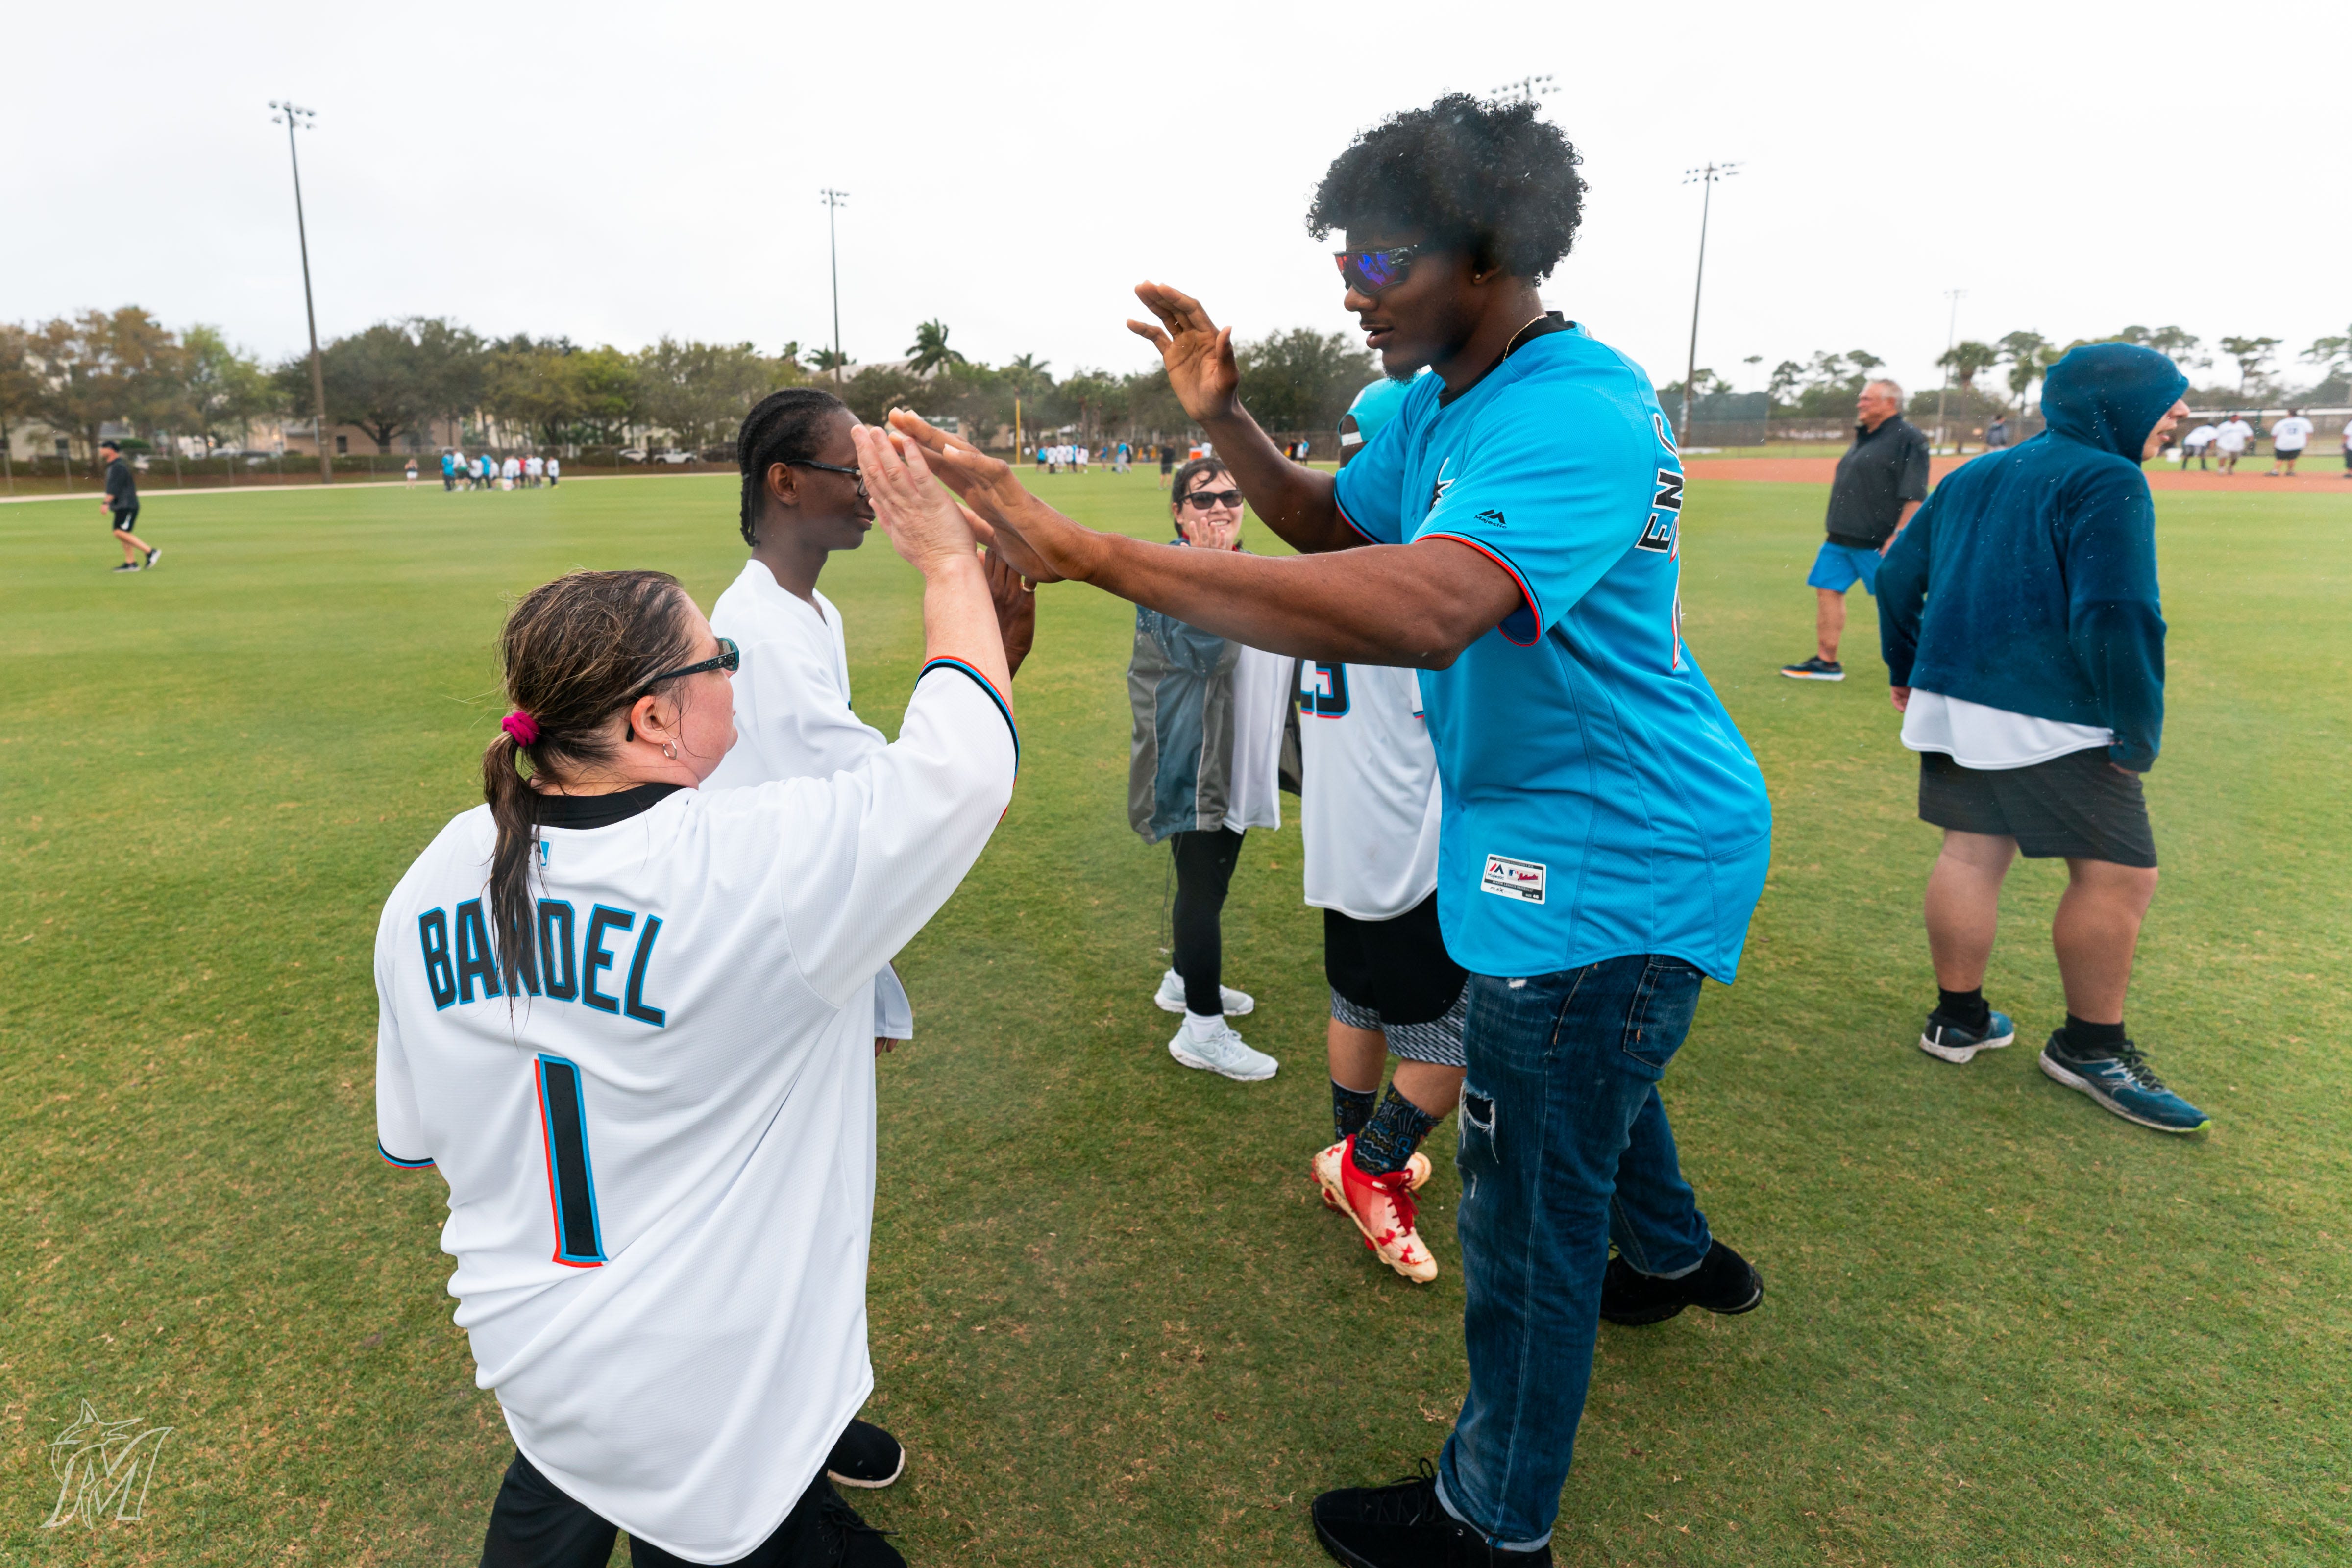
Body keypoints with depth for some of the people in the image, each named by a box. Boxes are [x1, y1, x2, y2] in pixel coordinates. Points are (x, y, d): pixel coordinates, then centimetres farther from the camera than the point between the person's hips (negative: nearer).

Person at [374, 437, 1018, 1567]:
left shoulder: (436, 881, -8)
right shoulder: (750, 868, -30)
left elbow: (414, 1140, 5)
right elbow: (966, 753, -18)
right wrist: (947, 560, -5)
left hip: (521, 1349, 8)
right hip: (708, 1417, -7)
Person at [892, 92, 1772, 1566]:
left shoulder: (1577, 412, -29)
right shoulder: (1439, 402, 4)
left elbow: (1420, 609, -46)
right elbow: (1338, 522, 18)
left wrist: (1082, 548, -48)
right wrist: (1227, 423, -2)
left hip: (1609, 862, -10)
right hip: (1570, 829, 10)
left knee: (1530, 1212, 3)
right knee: (1584, 1074, 33)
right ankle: (1675, 1256, 63)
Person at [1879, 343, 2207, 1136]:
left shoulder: (1972, 476, 15)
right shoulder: (2107, 481, -10)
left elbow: (1896, 577, 18)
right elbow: (2114, 617, -20)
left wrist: (1907, 670, 28)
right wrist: (2139, 734, -12)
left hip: (1948, 704, 8)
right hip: (2052, 721, -8)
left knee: (1971, 853, 14)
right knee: (2120, 875, 3)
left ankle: (1958, 1018, 22)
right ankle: (2091, 1048, 13)